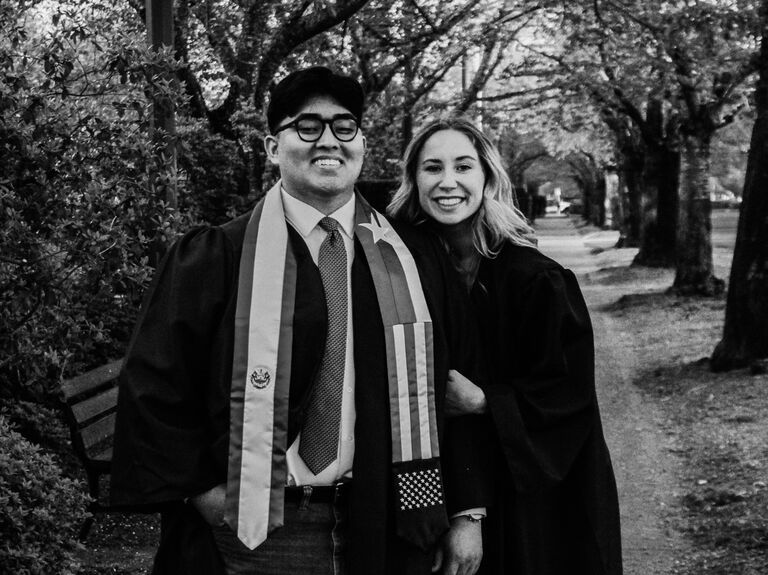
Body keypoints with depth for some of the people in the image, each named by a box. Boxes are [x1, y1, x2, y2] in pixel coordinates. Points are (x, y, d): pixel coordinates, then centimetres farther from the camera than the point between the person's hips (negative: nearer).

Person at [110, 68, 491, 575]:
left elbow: (456, 387, 7)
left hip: (387, 533, 3)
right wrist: (203, 493, -8)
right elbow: (154, 386, -2)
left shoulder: (416, 261, 7)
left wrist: (468, 513, 4)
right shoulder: (215, 258, -2)